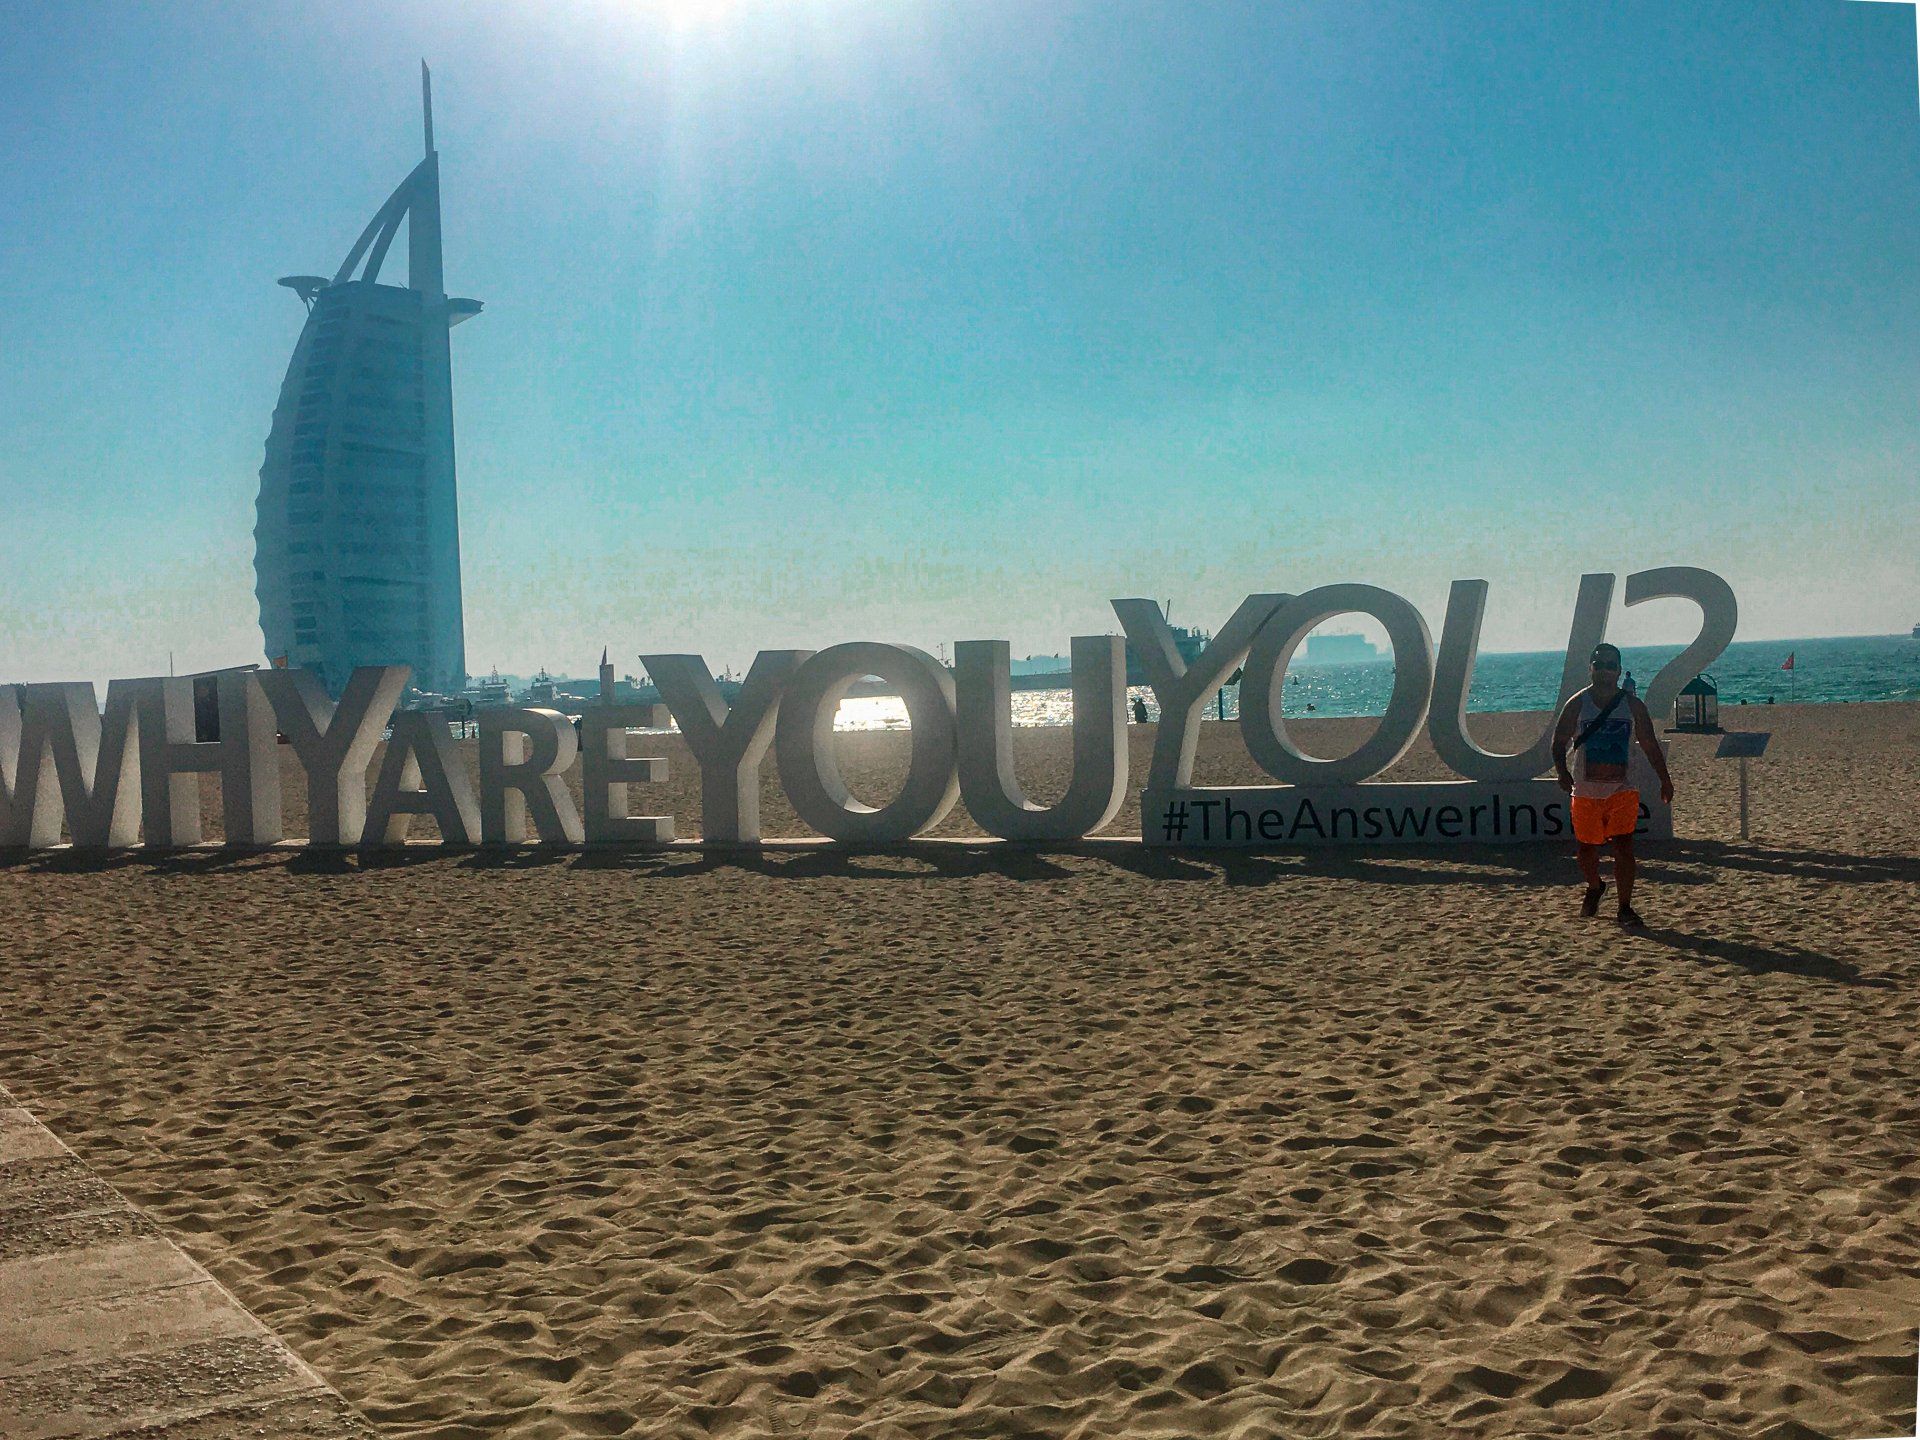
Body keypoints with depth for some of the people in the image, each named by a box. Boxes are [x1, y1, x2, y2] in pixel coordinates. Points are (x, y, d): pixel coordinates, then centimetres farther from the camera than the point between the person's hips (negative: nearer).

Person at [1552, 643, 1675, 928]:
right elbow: (1559, 742, 0)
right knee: (1587, 848, 11)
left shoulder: (1632, 705, 3)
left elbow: (1650, 744, 10)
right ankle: (1595, 888, 41)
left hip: (1622, 789, 0)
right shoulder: (1577, 704, 0)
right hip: (1586, 790, 1)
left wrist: (1665, 781, 8)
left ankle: (1625, 908, -3)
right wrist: (1562, 772, -17)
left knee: (1624, 848, -11)